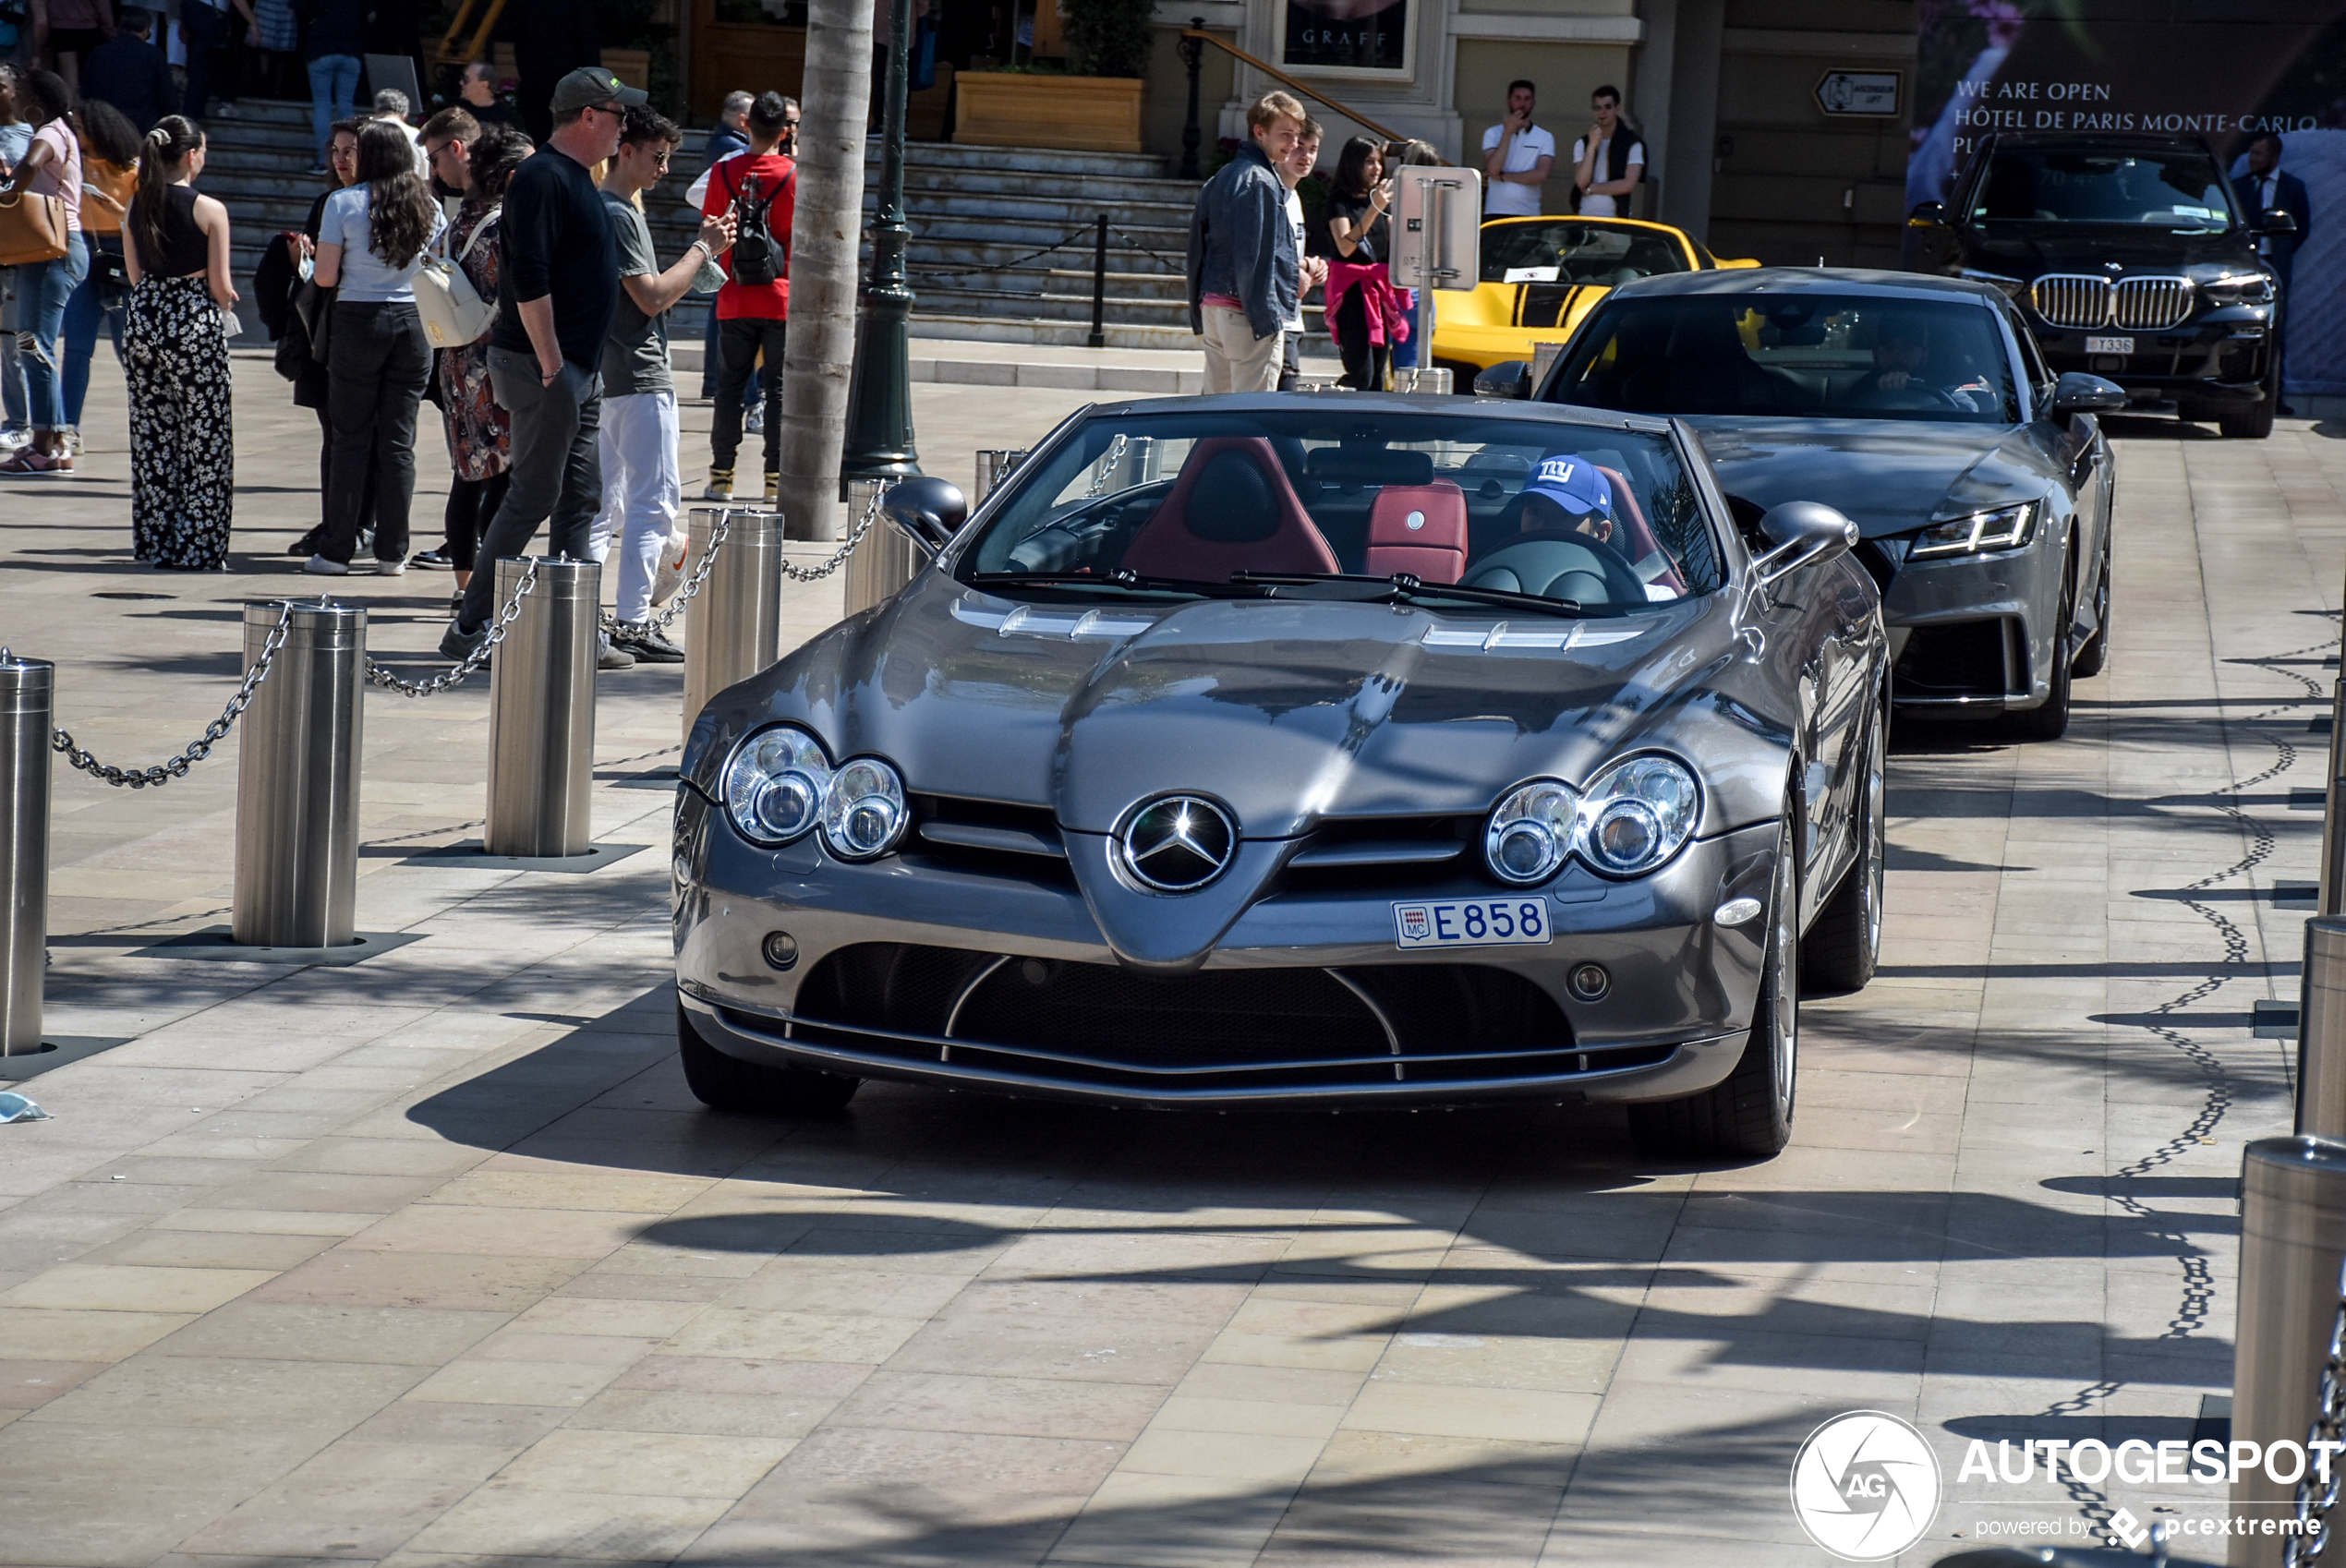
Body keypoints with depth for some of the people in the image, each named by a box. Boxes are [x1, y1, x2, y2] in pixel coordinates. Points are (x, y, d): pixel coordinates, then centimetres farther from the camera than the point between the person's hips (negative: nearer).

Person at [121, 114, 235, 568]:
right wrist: (225, 301, 11)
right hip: (196, 324, -5)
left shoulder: (135, 208, 4)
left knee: (152, 435, 10)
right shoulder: (209, 210, -11)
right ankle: (198, 546, 2)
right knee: (203, 437, 2)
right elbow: (220, 286, -10)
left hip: (144, 324, 5)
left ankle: (156, 541, 14)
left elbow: (136, 276, 10)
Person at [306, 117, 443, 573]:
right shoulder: (428, 206, 5)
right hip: (414, 322, 3)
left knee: (351, 438, 2)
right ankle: (393, 552, 7)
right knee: (399, 441, 6)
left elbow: (325, 276, -9)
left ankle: (337, 550, 3)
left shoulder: (343, 203, -6)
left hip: (359, 319, -3)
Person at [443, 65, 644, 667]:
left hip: (580, 368, 10)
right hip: (546, 365, -10)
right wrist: (551, 365, -23)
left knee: (580, 500, 9)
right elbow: (529, 278, -23)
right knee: (534, 498, -7)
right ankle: (470, 629, -3)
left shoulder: (576, 178, 17)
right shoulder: (544, 178, -15)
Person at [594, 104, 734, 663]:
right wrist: (703, 249, -9)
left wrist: (703, 252, 14)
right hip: (639, 377, -10)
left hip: (610, 379, 10)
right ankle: (633, 624, -10)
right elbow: (651, 297, -17)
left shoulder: (616, 210, 18)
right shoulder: (618, 214, -14)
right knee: (653, 502, -8)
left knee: (603, 505, 10)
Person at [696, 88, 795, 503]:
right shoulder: (794, 176, -7)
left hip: (735, 301, 1)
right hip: (781, 301, -1)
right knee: (780, 390, 5)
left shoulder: (724, 173, -3)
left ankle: (721, 476, 6)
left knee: (729, 387, 8)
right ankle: (776, 477, 5)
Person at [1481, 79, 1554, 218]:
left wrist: (1503, 176, -3)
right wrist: (1508, 132, -5)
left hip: (1528, 213, 0)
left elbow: (1541, 175, -4)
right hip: (1495, 214, 0)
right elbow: (1493, 169, -5)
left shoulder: (1545, 138, 10)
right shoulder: (1493, 134, 11)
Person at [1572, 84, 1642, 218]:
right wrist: (1592, 146, -10)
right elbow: (1581, 182, -1)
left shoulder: (1632, 144, 2)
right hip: (1586, 215, 3)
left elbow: (1628, 185, -7)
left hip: (1616, 217, -3)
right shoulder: (1582, 144, 13)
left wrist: (1592, 188, -2)